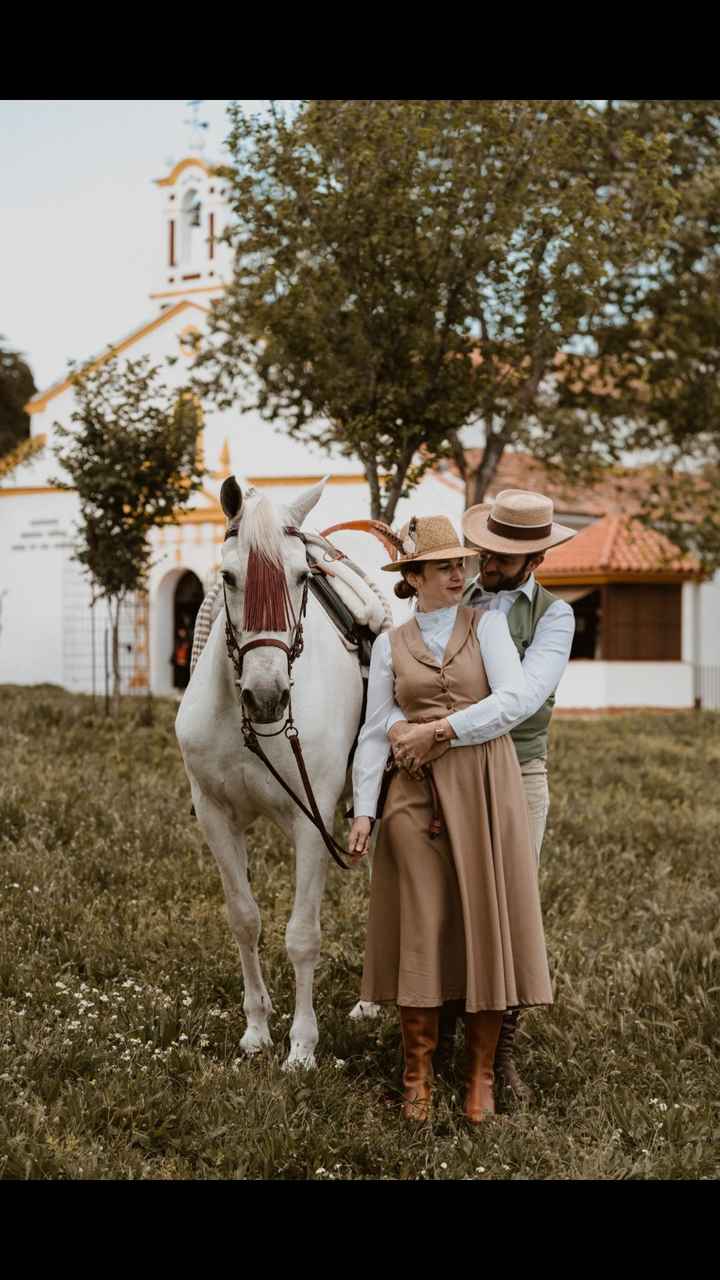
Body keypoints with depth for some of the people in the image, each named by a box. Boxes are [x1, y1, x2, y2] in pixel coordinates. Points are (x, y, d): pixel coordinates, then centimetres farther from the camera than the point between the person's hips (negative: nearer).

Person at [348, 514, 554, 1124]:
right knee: (419, 928, 0)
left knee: (486, 921, 0)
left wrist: (444, 729, -13)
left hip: (486, 786, -1)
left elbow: (515, 697, -8)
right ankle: (418, 1076, 9)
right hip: (417, 794, 1)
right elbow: (375, 732, 6)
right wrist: (363, 811, -2)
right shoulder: (391, 644, 10)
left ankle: (482, 1074, 10)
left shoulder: (488, 623, 6)